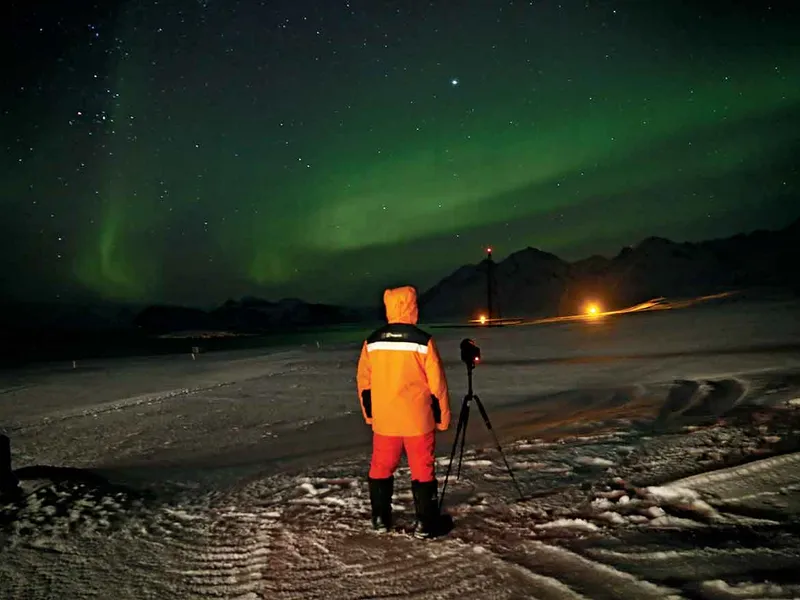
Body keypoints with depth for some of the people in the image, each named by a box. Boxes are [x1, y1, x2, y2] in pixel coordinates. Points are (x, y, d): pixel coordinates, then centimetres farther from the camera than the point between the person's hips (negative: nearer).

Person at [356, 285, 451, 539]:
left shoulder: (372, 341, -2)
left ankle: (380, 518, 25)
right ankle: (424, 524, 12)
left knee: (381, 468, 17)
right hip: (418, 420, -3)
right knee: (422, 470, 8)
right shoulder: (423, 341, -12)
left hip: (384, 420, 3)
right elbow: (437, 384, -8)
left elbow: (364, 382, 5)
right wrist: (442, 418, 3)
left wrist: (369, 413, 18)